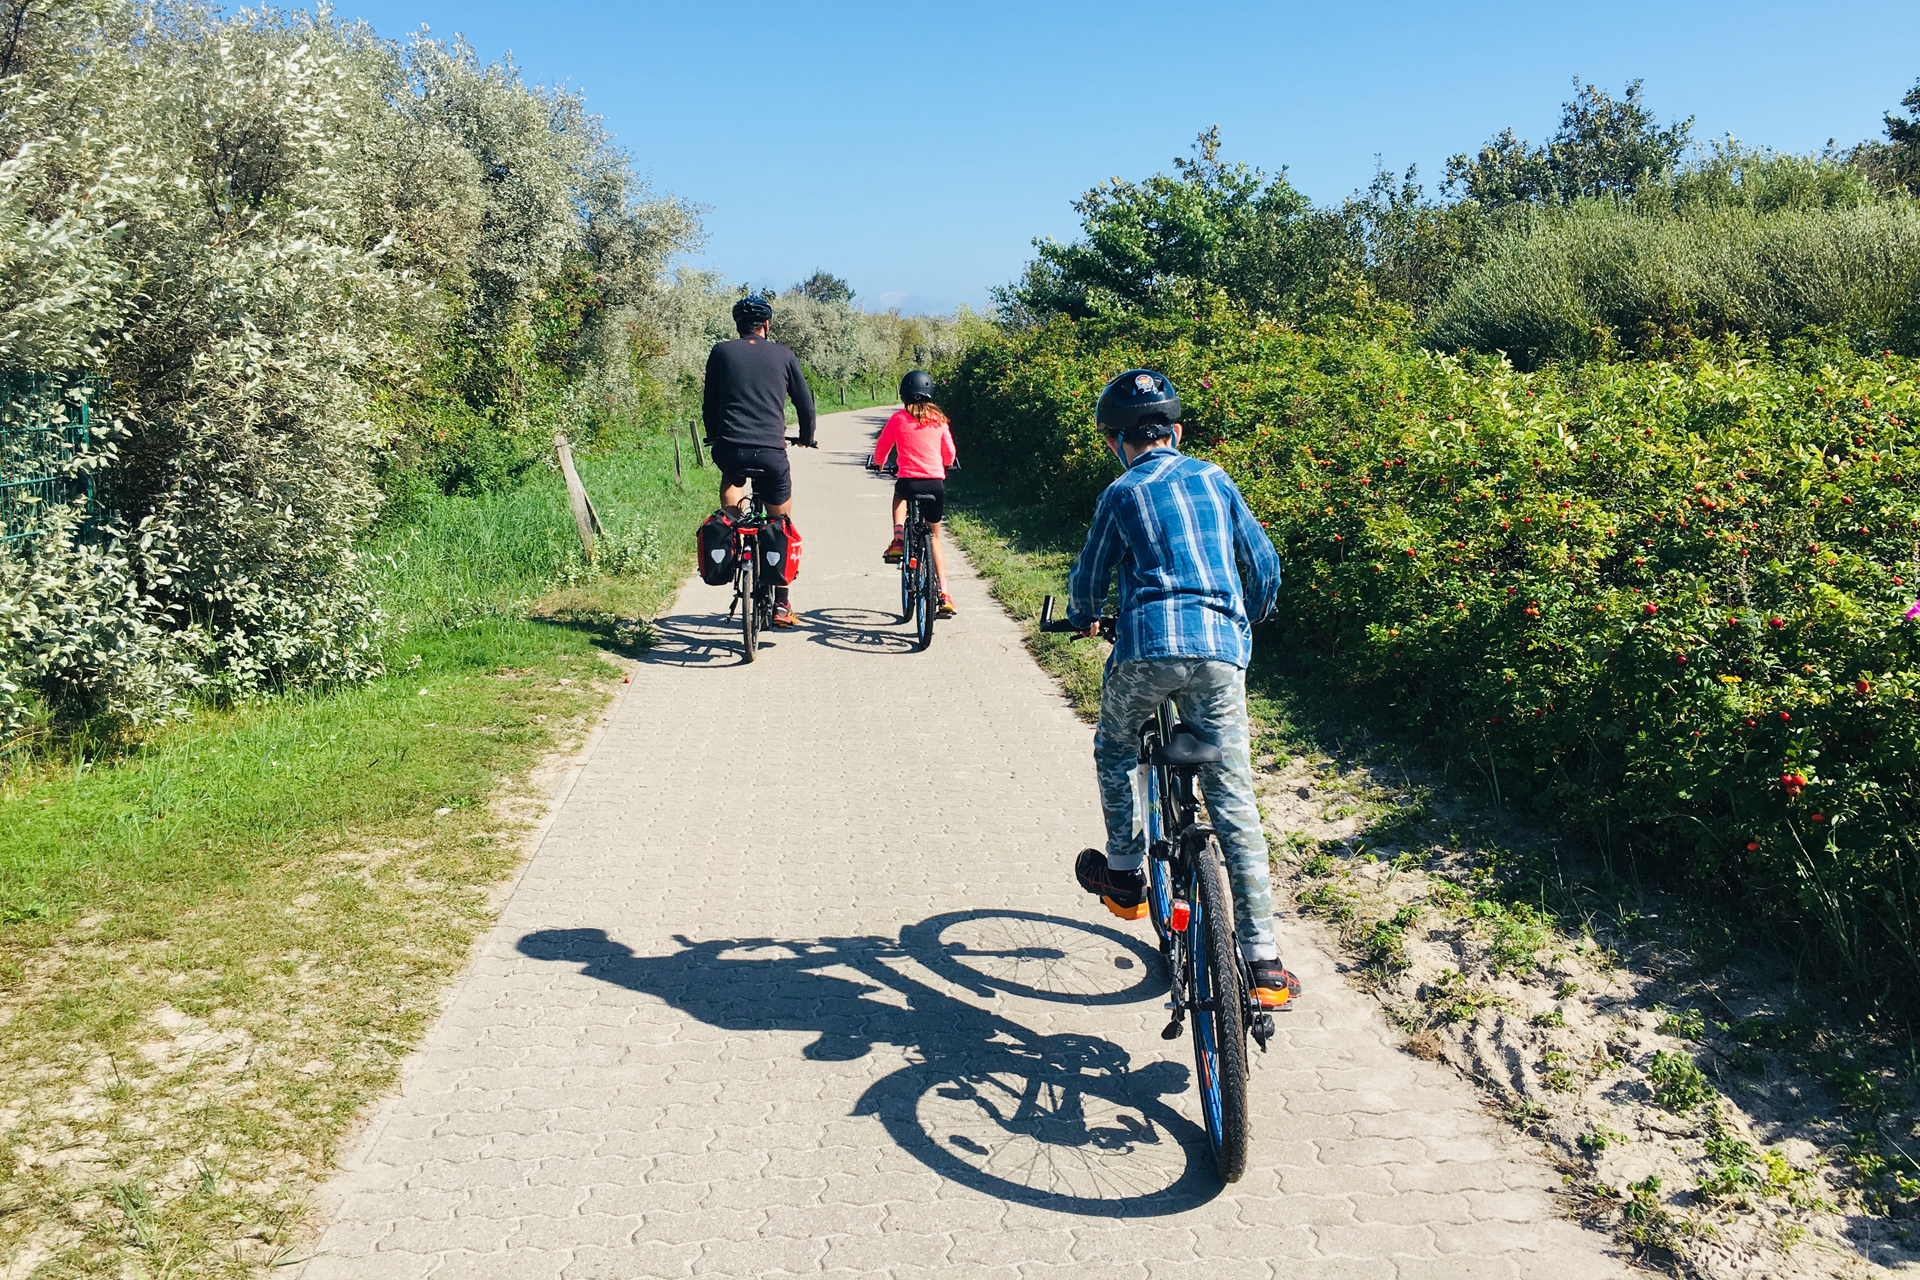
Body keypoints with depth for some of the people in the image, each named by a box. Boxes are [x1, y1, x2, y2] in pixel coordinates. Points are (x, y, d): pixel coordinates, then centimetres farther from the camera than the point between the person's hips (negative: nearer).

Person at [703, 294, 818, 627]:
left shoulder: (721, 352, 10)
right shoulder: (783, 355, 10)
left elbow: (709, 403, 16)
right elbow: (804, 401, 18)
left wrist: (714, 437, 34)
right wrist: (807, 436, 36)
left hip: (730, 448, 0)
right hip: (772, 452, 0)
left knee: (732, 476, 36)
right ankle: (780, 605, 14)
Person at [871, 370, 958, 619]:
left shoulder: (898, 419, 1)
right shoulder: (938, 420, 6)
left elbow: (882, 447, 12)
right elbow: (949, 453, 14)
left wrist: (879, 463, 35)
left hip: (909, 481, -2)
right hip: (936, 483, 2)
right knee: (934, 537, 18)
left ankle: (898, 541, 15)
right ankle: (944, 594, 9)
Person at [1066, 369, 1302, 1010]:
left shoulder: (1121, 495, 8)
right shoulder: (1213, 478, 16)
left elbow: (1089, 579, 15)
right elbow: (1264, 564, 18)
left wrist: (1084, 619, 37)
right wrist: (1247, 623, 37)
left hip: (1149, 644, -2)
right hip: (1221, 650, 3)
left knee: (1115, 751, 28)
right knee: (1233, 803, 5)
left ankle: (1125, 877, 31)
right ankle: (1263, 963, 5)